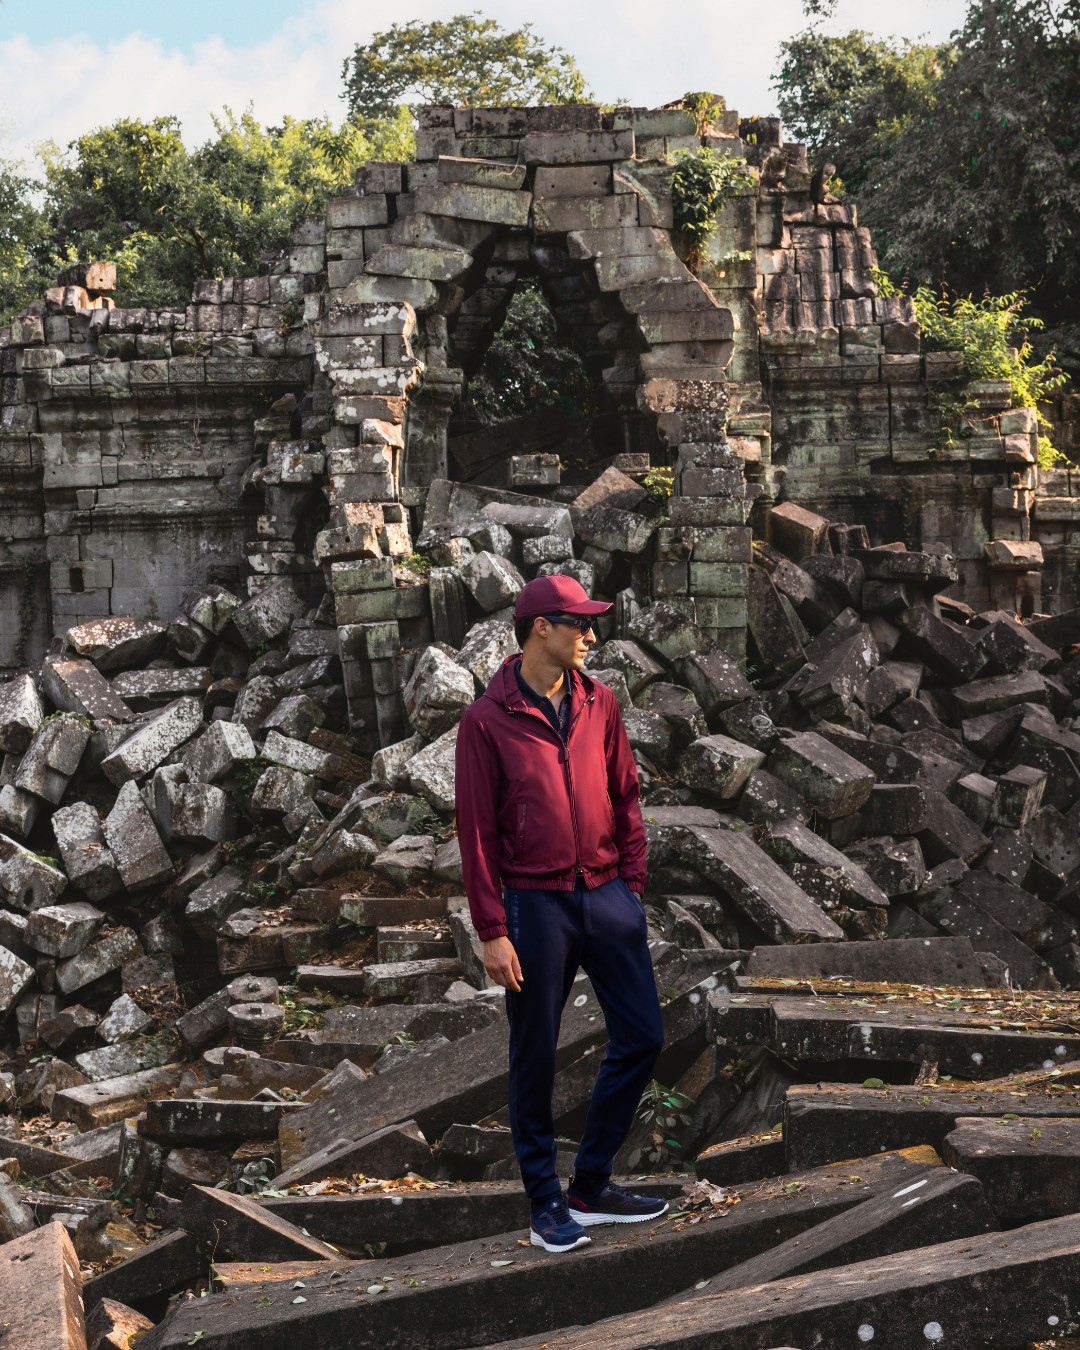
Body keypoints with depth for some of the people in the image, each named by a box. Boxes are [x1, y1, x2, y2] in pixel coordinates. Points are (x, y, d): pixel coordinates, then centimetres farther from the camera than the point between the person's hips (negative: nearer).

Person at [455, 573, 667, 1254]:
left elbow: (625, 796, 13)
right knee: (535, 1057, 5)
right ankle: (547, 1202, 19)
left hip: (608, 896, 5)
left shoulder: (600, 704, 7)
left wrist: (633, 882, 7)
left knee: (642, 1038, 5)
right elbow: (477, 831, -7)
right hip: (537, 904, -5)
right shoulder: (488, 721, -7)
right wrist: (493, 930, -10)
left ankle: (592, 1185, 20)